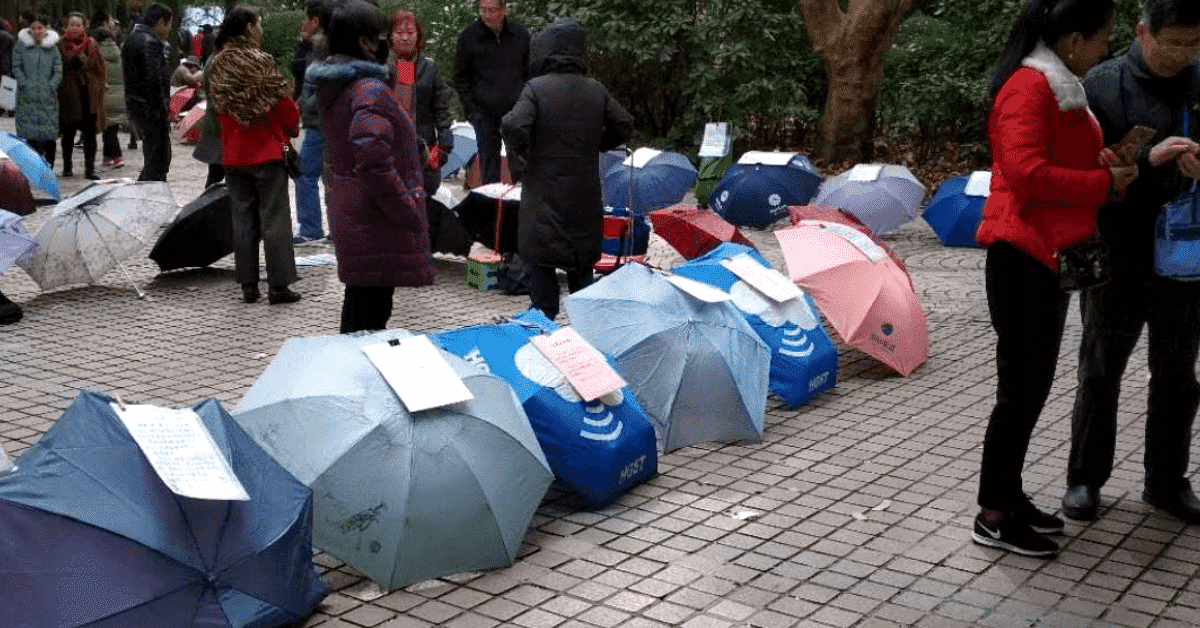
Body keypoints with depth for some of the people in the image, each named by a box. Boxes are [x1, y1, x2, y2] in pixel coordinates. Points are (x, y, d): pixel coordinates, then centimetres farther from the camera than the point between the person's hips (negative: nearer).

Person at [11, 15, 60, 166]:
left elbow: (58, 70, 8)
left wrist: (51, 85, -6)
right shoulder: (21, 45, 6)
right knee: (29, 132, -4)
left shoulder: (52, 46, 8)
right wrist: (25, 84, -6)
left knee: (48, 132, -4)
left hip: (47, 96, 0)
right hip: (27, 96, 0)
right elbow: (16, 67, 6)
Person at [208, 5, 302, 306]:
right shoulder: (261, 62, -12)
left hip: (233, 154, 5)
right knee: (274, 218, 1)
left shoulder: (217, 66, 3)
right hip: (267, 150, -5)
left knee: (243, 219, 10)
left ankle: (248, 285, 12)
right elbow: (283, 103, -9)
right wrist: (293, 128, 9)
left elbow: (217, 107, 11)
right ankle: (278, 286, 2)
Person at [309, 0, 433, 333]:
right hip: (376, 221, -10)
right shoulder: (370, 91, -22)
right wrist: (407, 214, -19)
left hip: (345, 213, 10)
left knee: (356, 300, 22)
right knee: (372, 311, -3)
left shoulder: (331, 87, 9)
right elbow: (375, 164, -29)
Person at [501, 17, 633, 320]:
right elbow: (624, 125, 9)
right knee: (582, 266, 16)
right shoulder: (597, 91, 3)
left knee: (542, 264, 5)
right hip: (585, 196, 4)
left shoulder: (536, 88, -12)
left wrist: (522, 153, -5)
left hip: (544, 194, -4)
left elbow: (514, 127, -23)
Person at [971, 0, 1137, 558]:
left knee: (1034, 385, 16)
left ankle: (1009, 496, 27)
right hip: (1022, 257, -11)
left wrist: (1113, 161, 7)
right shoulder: (1029, 88, -16)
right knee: (1021, 390, -5)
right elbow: (1028, 172, -27)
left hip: (1050, 256, 11)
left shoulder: (1062, 89, 17)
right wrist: (1104, 183, -17)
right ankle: (993, 517, 4)